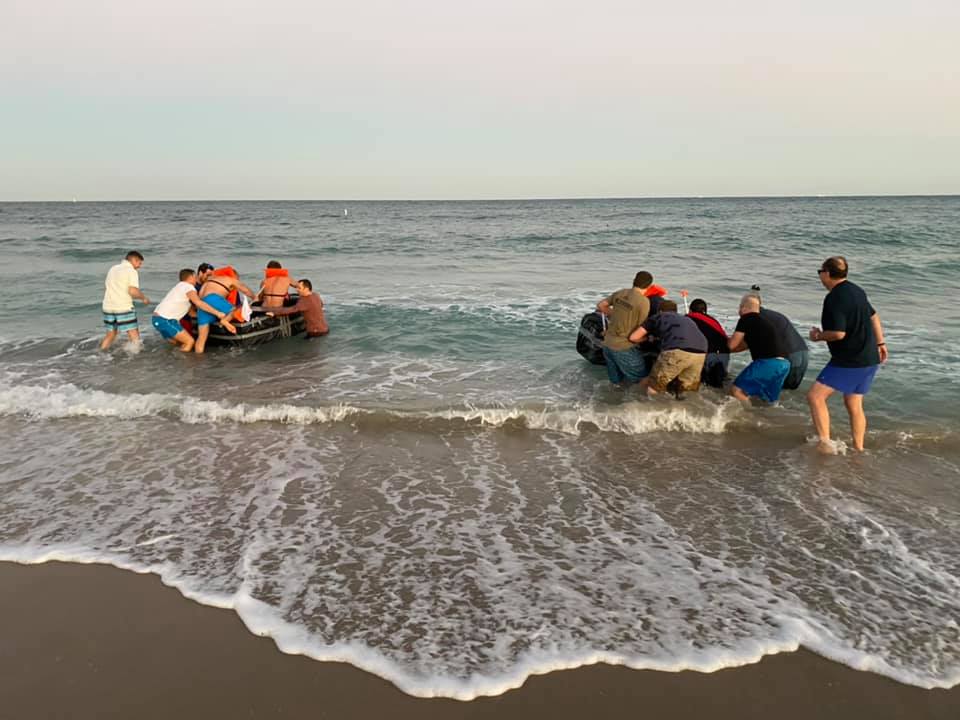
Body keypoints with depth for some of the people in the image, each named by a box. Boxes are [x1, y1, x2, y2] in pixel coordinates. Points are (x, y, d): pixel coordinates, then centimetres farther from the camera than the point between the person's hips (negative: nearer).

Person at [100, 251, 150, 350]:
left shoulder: (113, 269, 16)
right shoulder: (132, 271, -7)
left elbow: (105, 287, 19)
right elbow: (133, 291, -18)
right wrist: (144, 298, -2)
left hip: (108, 307, 8)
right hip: (123, 308, -8)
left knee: (110, 335, 20)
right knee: (134, 336, -5)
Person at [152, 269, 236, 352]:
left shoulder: (180, 286, 22)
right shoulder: (189, 287, -7)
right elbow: (198, 303, -28)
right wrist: (217, 313, -35)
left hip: (158, 318, 10)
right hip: (166, 320, -10)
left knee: (179, 344, 21)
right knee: (189, 341, -11)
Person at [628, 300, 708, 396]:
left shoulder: (657, 317, 27)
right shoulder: (687, 319, 38)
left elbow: (633, 337, 22)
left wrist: (648, 338, 44)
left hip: (677, 351, -4)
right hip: (700, 353, 4)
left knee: (651, 389, 10)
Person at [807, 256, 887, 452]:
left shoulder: (834, 298, -18)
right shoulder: (856, 290, 12)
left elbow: (838, 333, -25)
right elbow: (873, 317, 24)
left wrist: (818, 336, -6)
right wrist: (880, 343, 33)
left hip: (849, 361, -10)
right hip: (869, 359, 10)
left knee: (815, 396, -12)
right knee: (854, 404, 17)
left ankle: (825, 443, -19)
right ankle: (858, 449, 23)